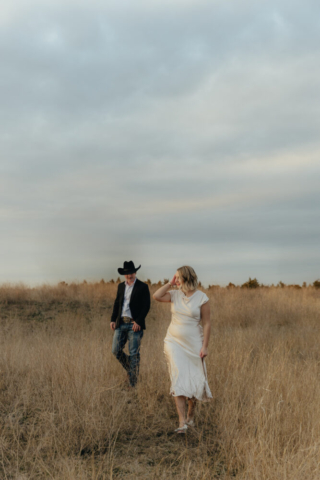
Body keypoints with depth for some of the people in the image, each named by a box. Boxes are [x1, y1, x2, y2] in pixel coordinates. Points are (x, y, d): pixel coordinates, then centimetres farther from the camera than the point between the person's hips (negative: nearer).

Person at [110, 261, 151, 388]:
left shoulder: (143, 287, -3)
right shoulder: (121, 286, 13)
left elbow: (146, 306, -8)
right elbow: (117, 303, 17)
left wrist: (138, 321, -16)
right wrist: (113, 319, 6)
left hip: (134, 324, -5)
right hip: (121, 323, 5)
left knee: (134, 354, -2)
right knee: (116, 350, 2)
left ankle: (132, 384, 7)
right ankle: (130, 369, 28)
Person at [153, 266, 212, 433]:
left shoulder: (202, 298, -7)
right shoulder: (175, 295, 3)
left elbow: (206, 324, -7)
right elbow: (156, 296, -9)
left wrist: (205, 346, -10)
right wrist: (170, 283, -5)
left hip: (193, 344, -2)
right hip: (174, 342, 2)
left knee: (195, 381, 7)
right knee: (179, 380, -7)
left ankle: (191, 415, 30)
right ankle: (182, 422, -8)